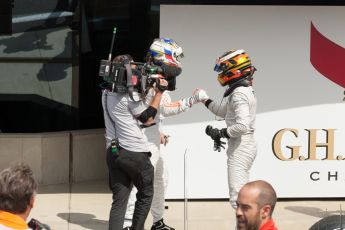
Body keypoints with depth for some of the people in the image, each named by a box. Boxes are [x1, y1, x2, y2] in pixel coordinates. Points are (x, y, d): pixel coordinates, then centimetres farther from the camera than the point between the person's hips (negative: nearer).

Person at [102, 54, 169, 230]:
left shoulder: (107, 93, 10)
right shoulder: (131, 94, -12)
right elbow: (147, 119, -3)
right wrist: (159, 92, -1)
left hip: (113, 152, 6)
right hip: (135, 152, -6)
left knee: (119, 200, 5)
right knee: (145, 195, 12)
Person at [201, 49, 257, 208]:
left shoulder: (239, 93, -17)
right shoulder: (245, 90, 14)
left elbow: (242, 126, -27)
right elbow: (224, 112, 29)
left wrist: (221, 133, -15)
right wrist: (205, 101, 27)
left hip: (240, 149, -11)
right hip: (246, 146, 11)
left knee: (237, 197, -13)